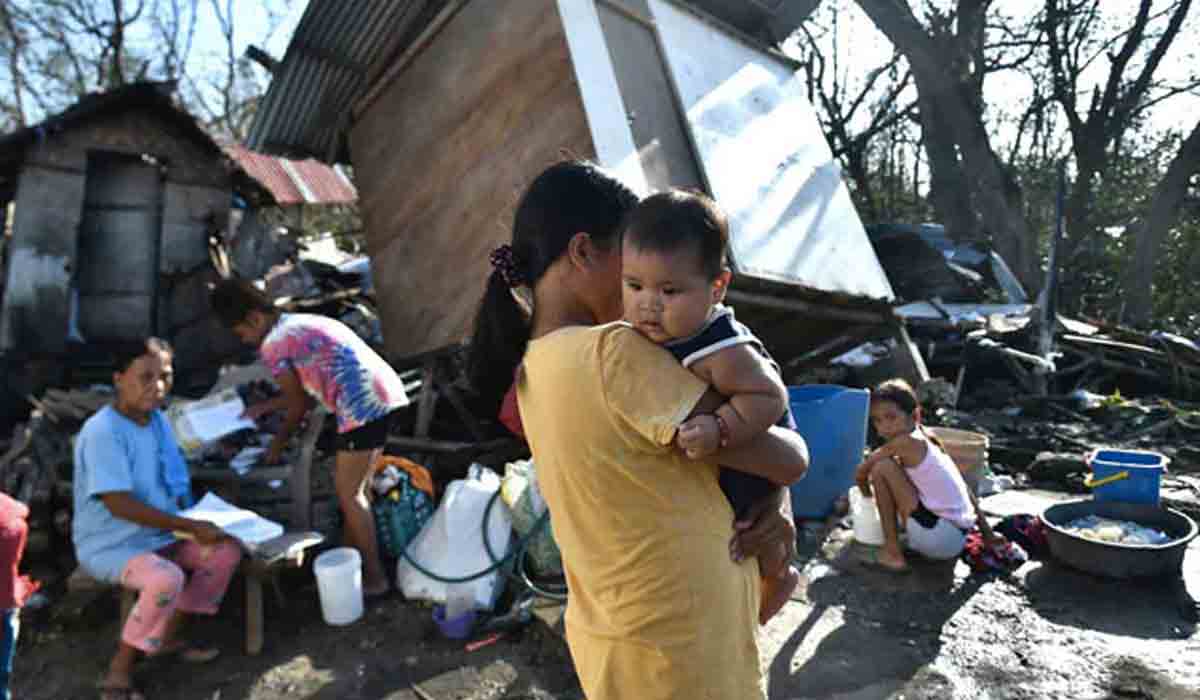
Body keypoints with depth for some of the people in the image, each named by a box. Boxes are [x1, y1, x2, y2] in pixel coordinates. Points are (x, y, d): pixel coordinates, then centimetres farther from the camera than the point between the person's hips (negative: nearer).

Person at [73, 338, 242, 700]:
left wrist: (197, 523, -4)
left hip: (161, 535, 8)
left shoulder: (158, 420, 3)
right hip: (109, 545, -8)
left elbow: (177, 483, 13)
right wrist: (191, 526, -25)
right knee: (166, 578, -33)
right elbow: (119, 505, -27)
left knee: (227, 550, -5)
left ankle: (168, 636, 10)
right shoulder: (102, 431, -22)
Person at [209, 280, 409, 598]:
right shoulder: (299, 323, 25)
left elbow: (299, 405, 4)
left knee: (348, 494, 3)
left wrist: (276, 446, 19)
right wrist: (265, 406, 42)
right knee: (354, 486, 21)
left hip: (364, 405, -9)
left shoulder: (272, 345, -2)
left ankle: (375, 577, 11)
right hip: (385, 394, 10)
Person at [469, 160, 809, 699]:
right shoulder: (614, 354, -27)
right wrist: (792, 442, 0)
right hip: (677, 648, -7)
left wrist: (767, 497, -7)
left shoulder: (533, 363, -1)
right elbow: (784, 462, -22)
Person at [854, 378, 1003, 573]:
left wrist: (869, 499, 13)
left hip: (939, 539, -10)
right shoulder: (925, 441, 11)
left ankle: (892, 553, -5)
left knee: (882, 467, -11)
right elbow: (964, 490, 15)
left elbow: (861, 473, -7)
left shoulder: (907, 442, -13)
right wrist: (987, 534, 20)